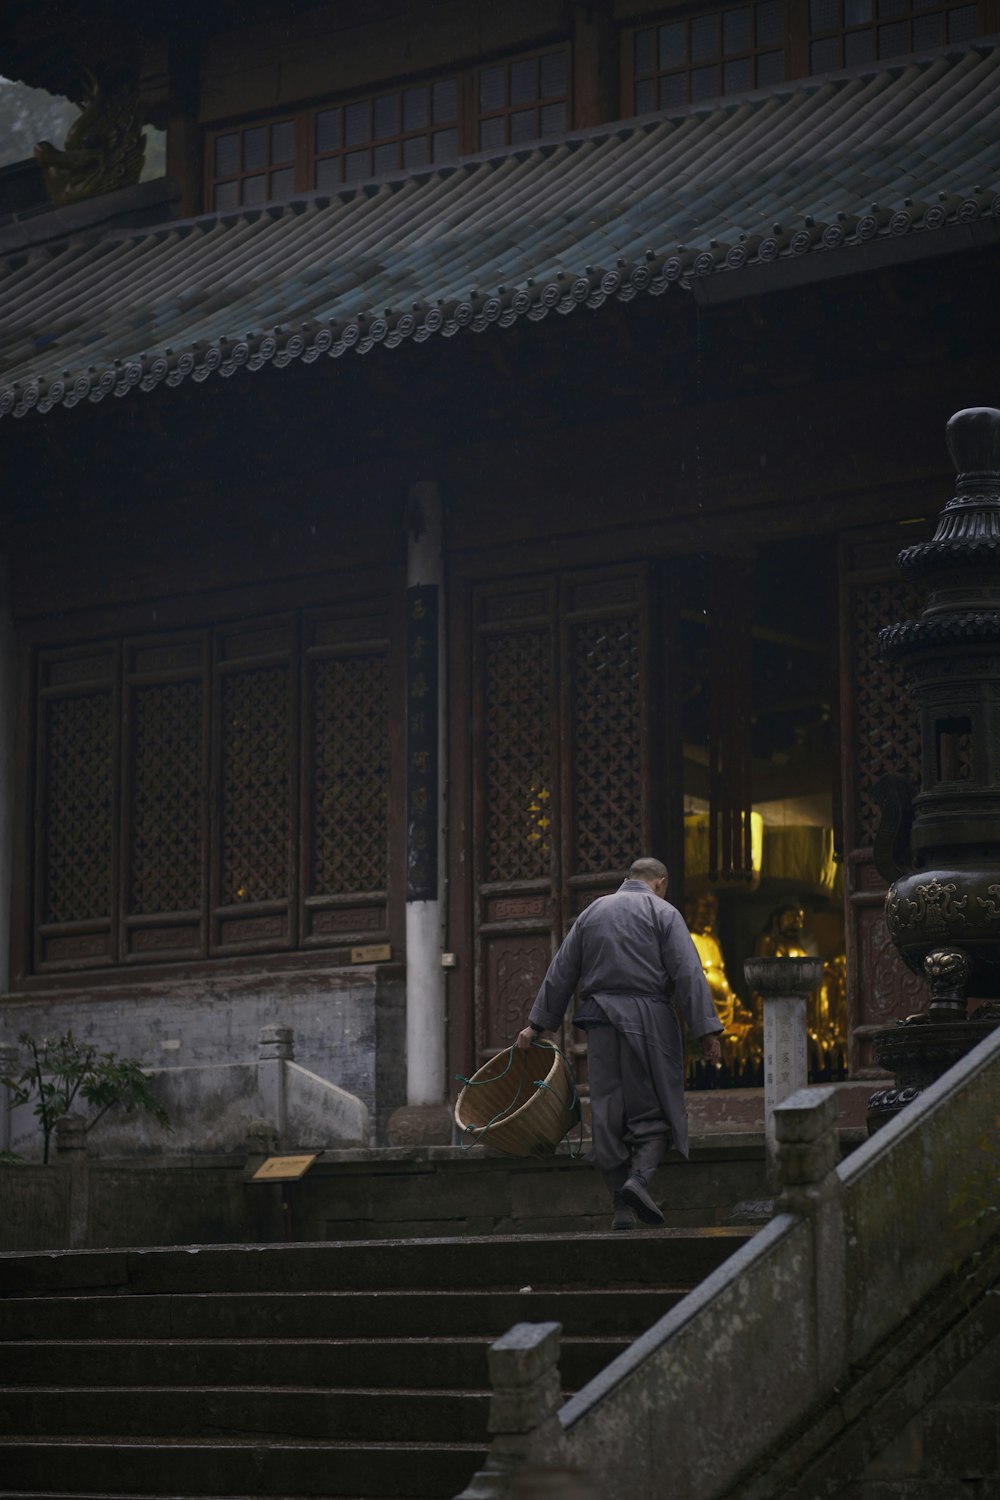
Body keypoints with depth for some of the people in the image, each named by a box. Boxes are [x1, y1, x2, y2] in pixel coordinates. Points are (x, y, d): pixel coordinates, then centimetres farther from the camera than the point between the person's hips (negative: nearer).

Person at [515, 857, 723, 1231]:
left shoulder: (592, 912, 16)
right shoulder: (663, 913, 2)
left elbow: (561, 972, 16)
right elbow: (688, 974, -7)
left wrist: (537, 1024, 20)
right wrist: (706, 1029, -9)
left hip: (600, 1017, 4)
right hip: (648, 1018, -4)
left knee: (608, 1113, 5)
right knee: (655, 1106, 2)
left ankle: (622, 1208, 3)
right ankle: (639, 1177, -22)